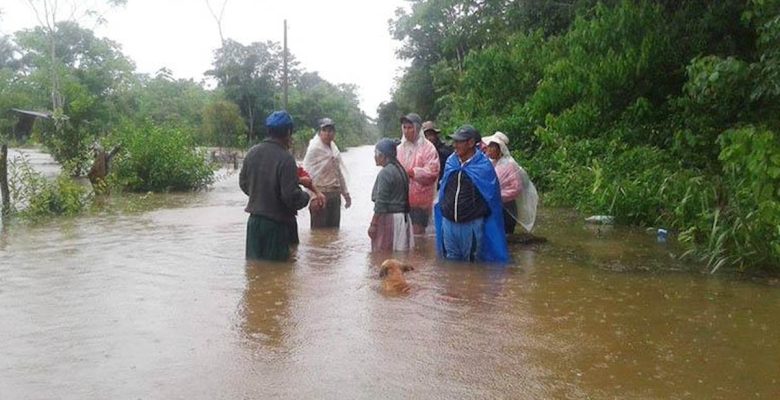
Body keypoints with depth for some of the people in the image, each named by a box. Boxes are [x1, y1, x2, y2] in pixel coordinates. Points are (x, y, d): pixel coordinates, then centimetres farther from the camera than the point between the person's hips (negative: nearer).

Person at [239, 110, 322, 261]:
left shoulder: (252, 152, 0)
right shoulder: (285, 158, -20)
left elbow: (243, 183, 11)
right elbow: (291, 197, -22)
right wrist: (306, 196, -1)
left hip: (254, 221, 6)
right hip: (276, 224, -6)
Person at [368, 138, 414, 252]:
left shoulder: (385, 173, -13)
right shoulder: (400, 169, 13)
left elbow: (381, 203, -17)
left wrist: (373, 225, -12)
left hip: (388, 218, -9)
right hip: (402, 218, 9)